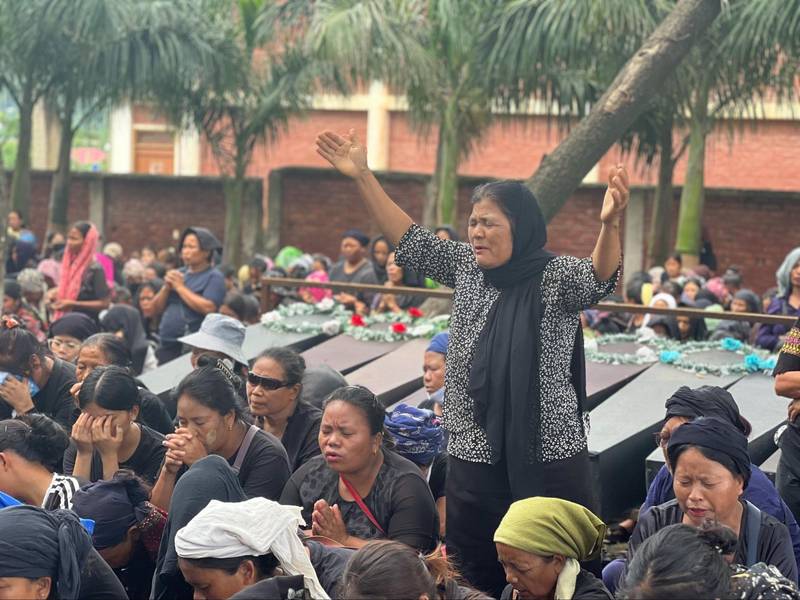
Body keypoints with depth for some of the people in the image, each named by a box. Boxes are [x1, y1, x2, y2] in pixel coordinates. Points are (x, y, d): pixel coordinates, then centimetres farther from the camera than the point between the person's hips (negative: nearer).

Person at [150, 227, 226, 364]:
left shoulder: (214, 277, -3)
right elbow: (156, 308, 17)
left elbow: (208, 308, -18)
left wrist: (180, 287, -9)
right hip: (167, 346, 7)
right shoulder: (179, 273, 17)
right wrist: (166, 288, -3)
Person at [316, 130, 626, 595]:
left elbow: (599, 278, -28)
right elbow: (411, 241, 15)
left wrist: (610, 224, -48)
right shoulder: (467, 269, 8)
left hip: (545, 461, -6)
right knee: (475, 581, 13)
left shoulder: (555, 278, -10)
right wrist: (363, 177, 11)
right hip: (473, 459, 6)